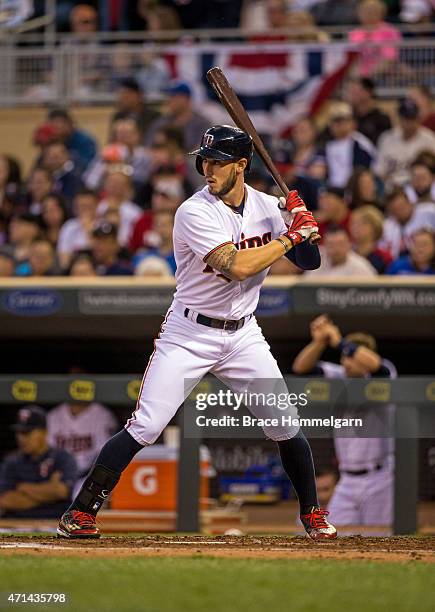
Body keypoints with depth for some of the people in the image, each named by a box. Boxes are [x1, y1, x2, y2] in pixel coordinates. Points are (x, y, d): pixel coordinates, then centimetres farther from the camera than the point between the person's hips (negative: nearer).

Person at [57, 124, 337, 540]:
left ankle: (312, 513, 22)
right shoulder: (196, 213, -17)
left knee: (286, 428, 2)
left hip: (243, 334, 4)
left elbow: (310, 261, 6)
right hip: (189, 334, -4)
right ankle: (81, 512, -5)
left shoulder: (268, 207, 1)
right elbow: (237, 267, -28)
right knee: (144, 428, -12)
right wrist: (289, 238, -19)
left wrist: (303, 223, -13)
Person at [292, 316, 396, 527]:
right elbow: (301, 368, 2)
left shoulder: (384, 375, -6)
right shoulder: (339, 378, 10)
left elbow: (375, 364, -30)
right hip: (347, 482, 6)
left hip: (380, 479, -6)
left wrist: (339, 342, -22)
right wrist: (319, 342, -15)